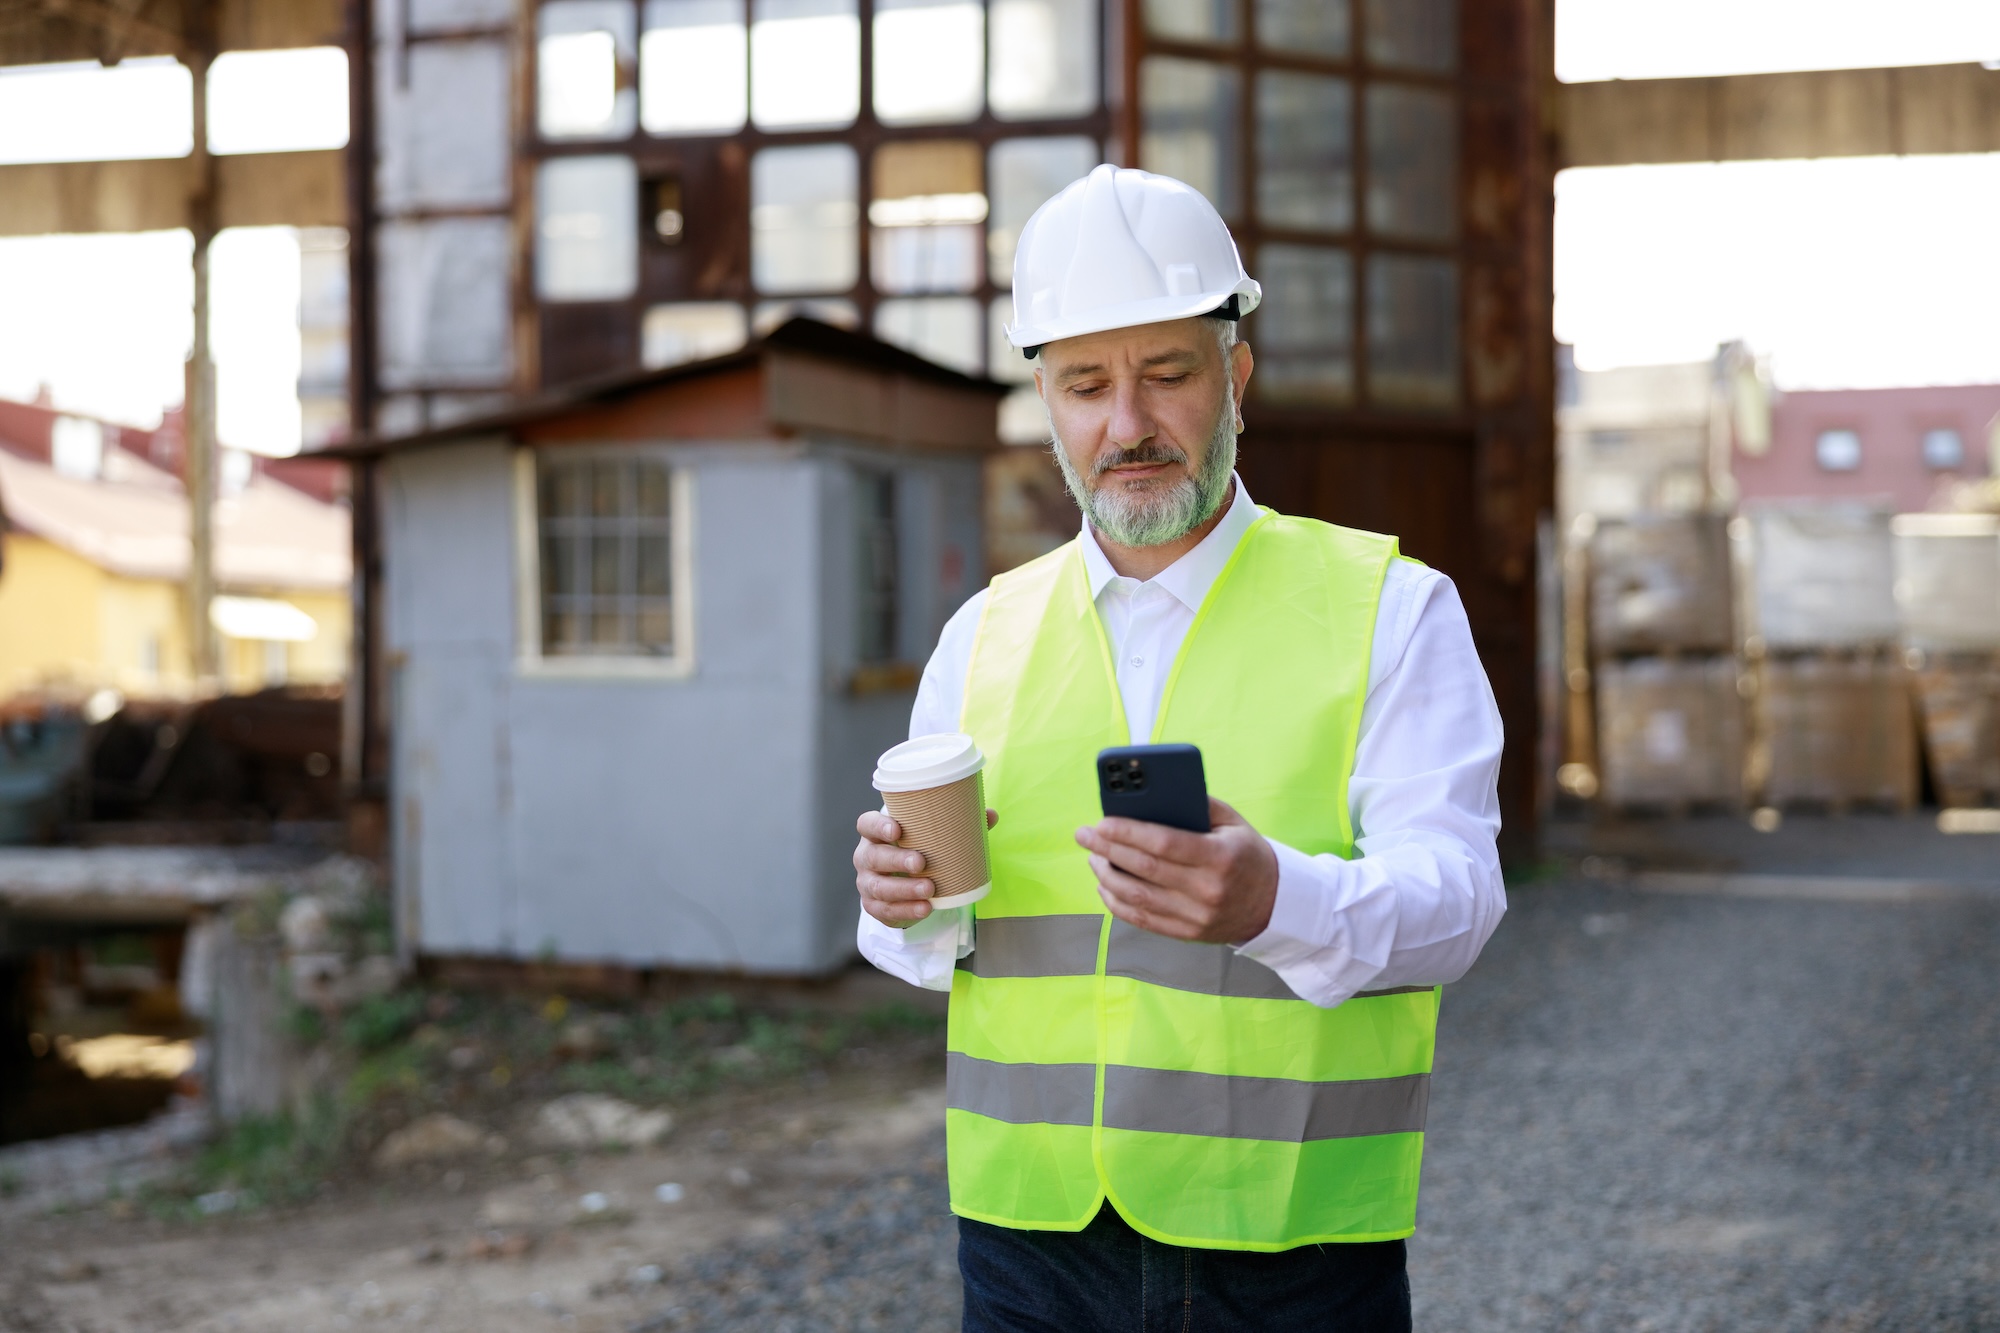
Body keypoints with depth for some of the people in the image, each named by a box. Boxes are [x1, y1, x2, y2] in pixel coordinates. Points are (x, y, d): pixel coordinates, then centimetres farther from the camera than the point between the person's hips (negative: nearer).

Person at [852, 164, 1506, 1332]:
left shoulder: (1390, 609, -1)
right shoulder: (987, 634, 9)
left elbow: (1451, 899, -13)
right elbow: (926, 941, 10)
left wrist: (1273, 901, -34)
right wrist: (912, 903, -14)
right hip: (1033, 1232, 3)